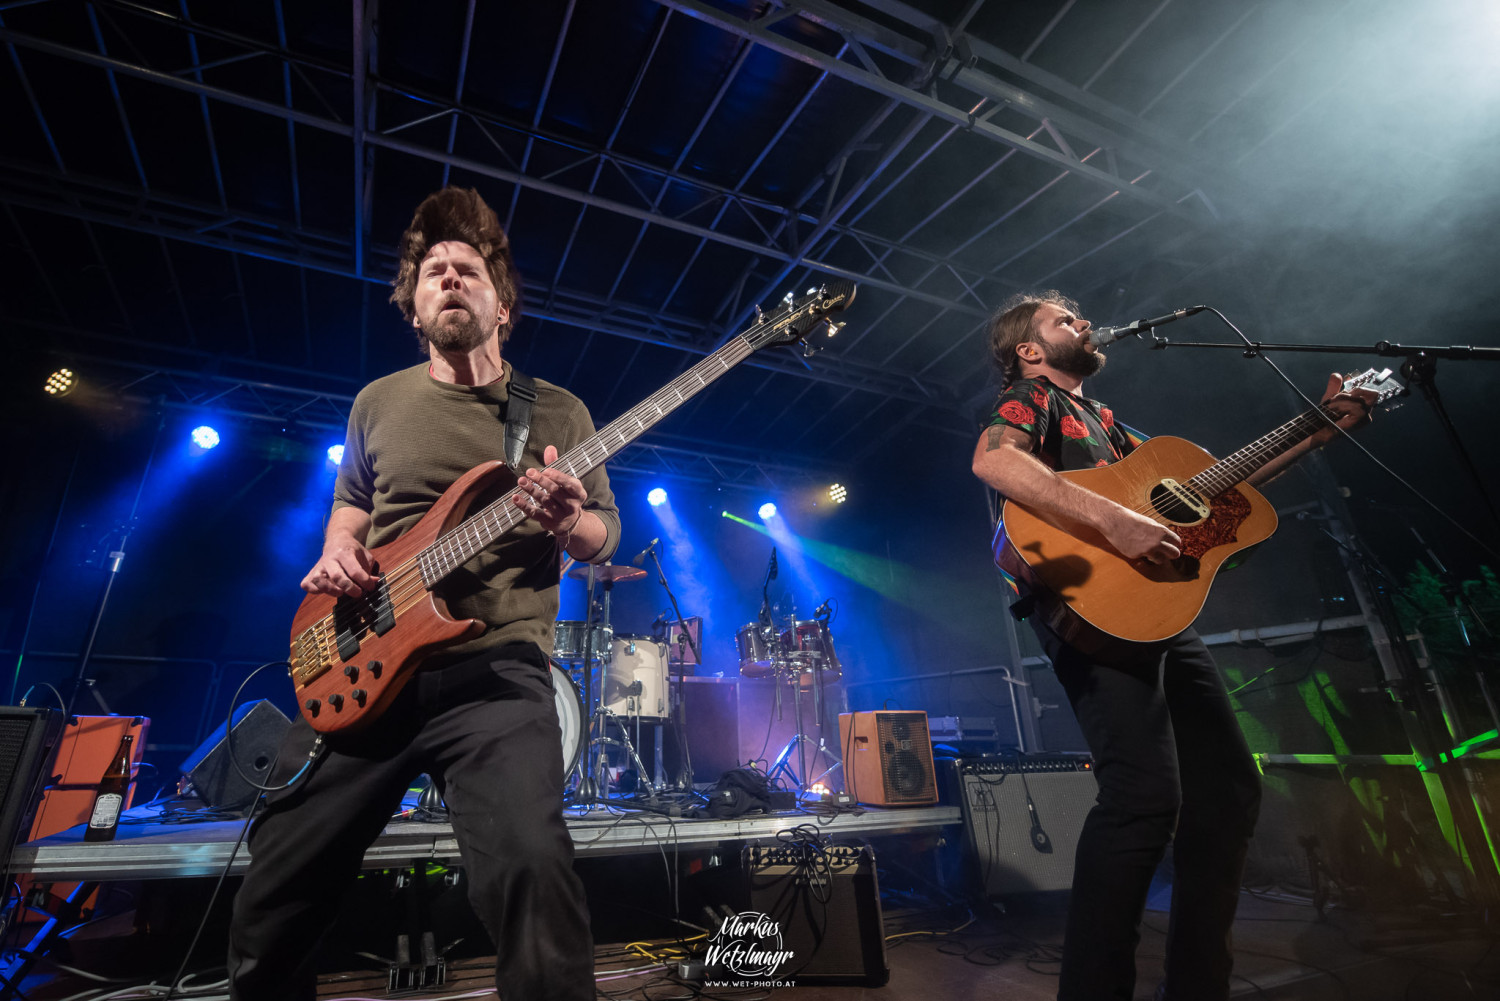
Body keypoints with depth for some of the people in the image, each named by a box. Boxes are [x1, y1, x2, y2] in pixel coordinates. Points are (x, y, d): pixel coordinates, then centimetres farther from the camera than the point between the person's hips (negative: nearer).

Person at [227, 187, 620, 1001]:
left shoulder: (558, 412, 5)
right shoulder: (378, 402, 14)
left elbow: (605, 536, 7)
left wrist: (568, 520, -16)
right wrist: (337, 554, 5)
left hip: (496, 667, -3)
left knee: (531, 865, -26)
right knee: (273, 891, 11)